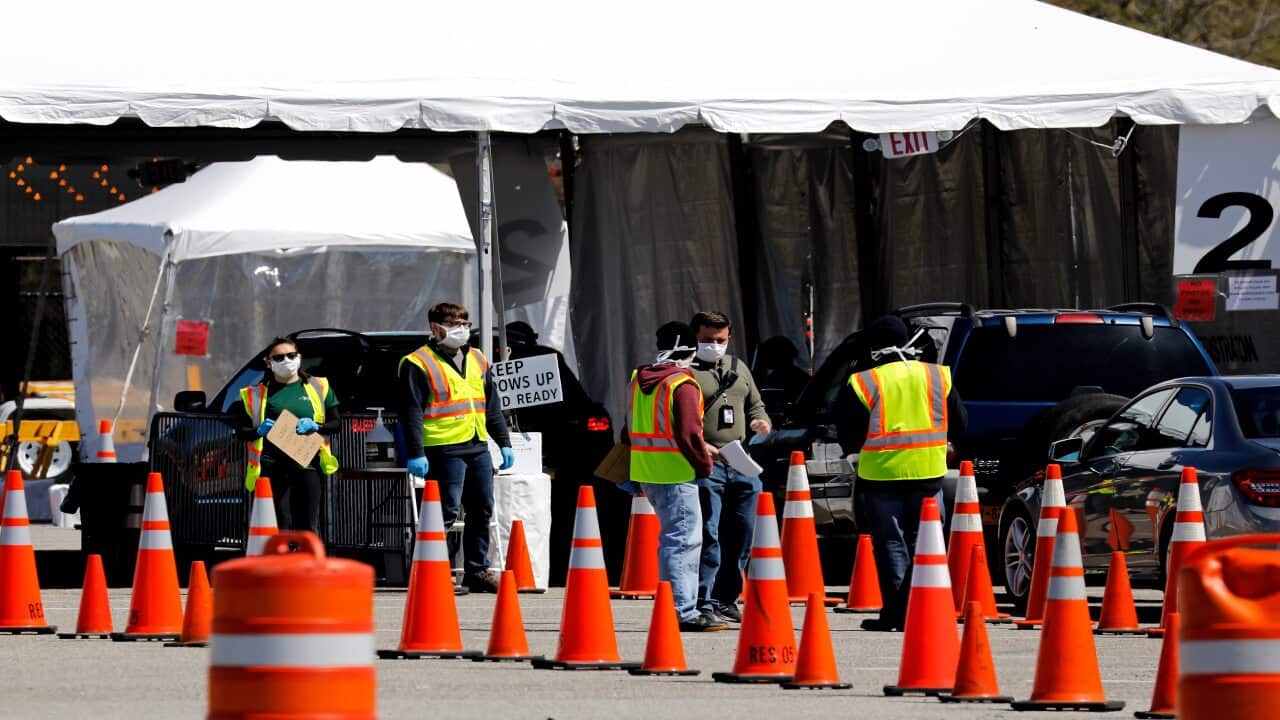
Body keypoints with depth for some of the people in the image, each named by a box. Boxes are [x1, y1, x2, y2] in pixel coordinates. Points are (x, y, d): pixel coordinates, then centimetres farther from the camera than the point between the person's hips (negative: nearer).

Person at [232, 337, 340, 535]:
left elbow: (336, 424, 11)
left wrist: (315, 426, -9)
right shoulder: (257, 393, 10)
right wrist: (259, 431, -12)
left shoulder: (318, 387, 12)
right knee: (281, 524, -5)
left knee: (308, 526, -2)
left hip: (308, 465, 1)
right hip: (273, 465, -1)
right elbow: (240, 431, 9)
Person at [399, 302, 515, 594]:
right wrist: (415, 454, -15)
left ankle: (478, 572, 18)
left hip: (478, 447, 7)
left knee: (482, 512, 9)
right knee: (445, 512, -11)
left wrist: (504, 443, 19)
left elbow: (493, 406, 24)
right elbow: (411, 413, -9)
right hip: (444, 449, -7)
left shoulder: (477, 360, 18)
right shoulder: (418, 364, -4)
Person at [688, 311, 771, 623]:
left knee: (742, 533, 9)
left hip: (743, 465, 7)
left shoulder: (738, 368, 21)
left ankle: (727, 598, 20)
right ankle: (704, 601, -9)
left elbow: (755, 404, 31)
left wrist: (761, 422, 8)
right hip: (705, 466, -7)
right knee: (707, 534, -10)